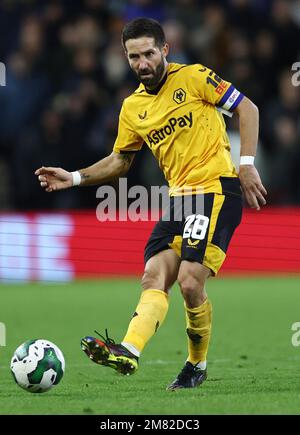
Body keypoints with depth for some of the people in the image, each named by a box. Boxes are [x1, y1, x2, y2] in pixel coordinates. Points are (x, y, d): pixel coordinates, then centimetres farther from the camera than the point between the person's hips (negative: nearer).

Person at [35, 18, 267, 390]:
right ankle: (128, 352, -29)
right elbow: (119, 161, 26)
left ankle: (197, 365, 4)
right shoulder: (133, 108, 14)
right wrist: (74, 178, 13)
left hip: (216, 188, -7)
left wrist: (246, 164, -8)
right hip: (178, 196, 7)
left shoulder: (194, 77, -3)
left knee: (190, 283, -16)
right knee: (153, 278, -12)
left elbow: (247, 109, 0)